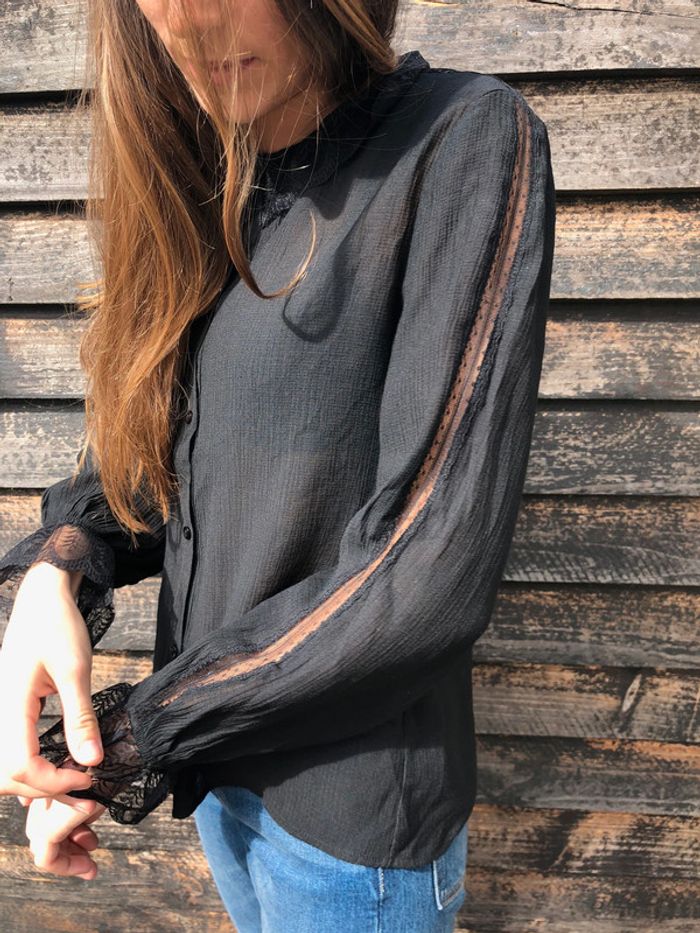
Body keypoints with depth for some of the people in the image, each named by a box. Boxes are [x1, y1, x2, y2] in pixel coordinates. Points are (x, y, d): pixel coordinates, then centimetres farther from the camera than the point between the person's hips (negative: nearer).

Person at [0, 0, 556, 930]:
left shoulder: (467, 141, -19)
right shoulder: (208, 184, 1)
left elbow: (432, 568, -24)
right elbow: (139, 449, 7)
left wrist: (130, 743, -15)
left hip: (351, 808, -6)